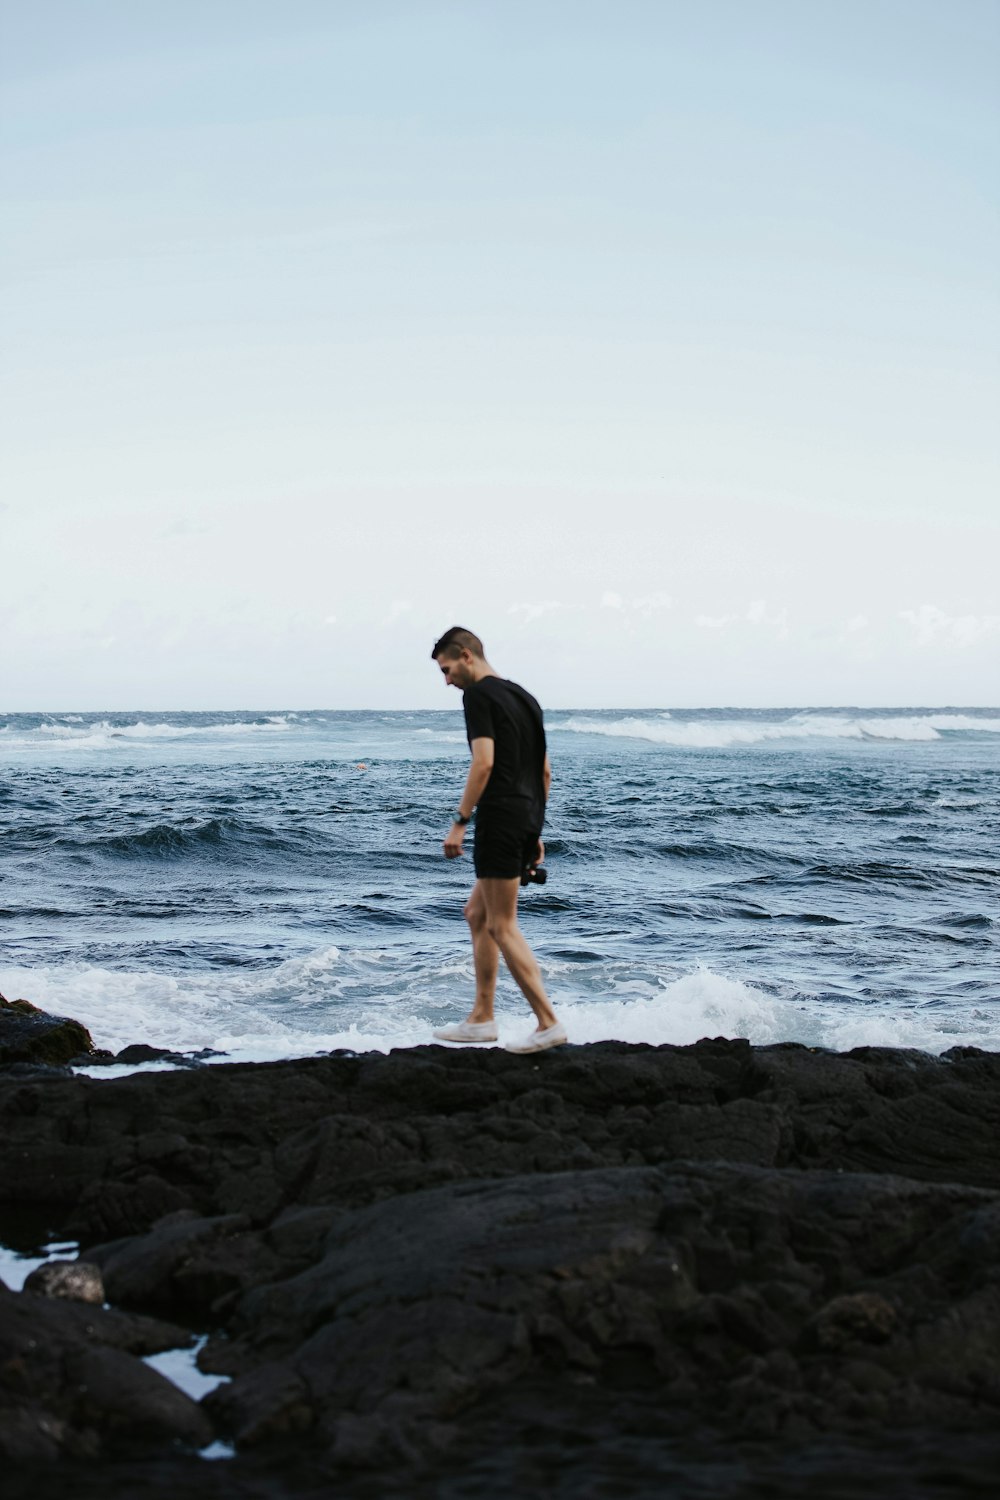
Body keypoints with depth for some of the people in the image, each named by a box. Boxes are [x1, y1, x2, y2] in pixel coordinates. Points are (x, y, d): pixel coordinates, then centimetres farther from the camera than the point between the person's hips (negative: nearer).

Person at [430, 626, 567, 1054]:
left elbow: (484, 762, -18)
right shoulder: (523, 696, 19)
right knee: (477, 913, 17)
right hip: (528, 818, 10)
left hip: (500, 816, -10)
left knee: (502, 926, -5)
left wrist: (460, 821, -16)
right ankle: (481, 1018, 18)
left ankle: (548, 1024, -8)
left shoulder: (479, 694, -8)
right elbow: (545, 771, 20)